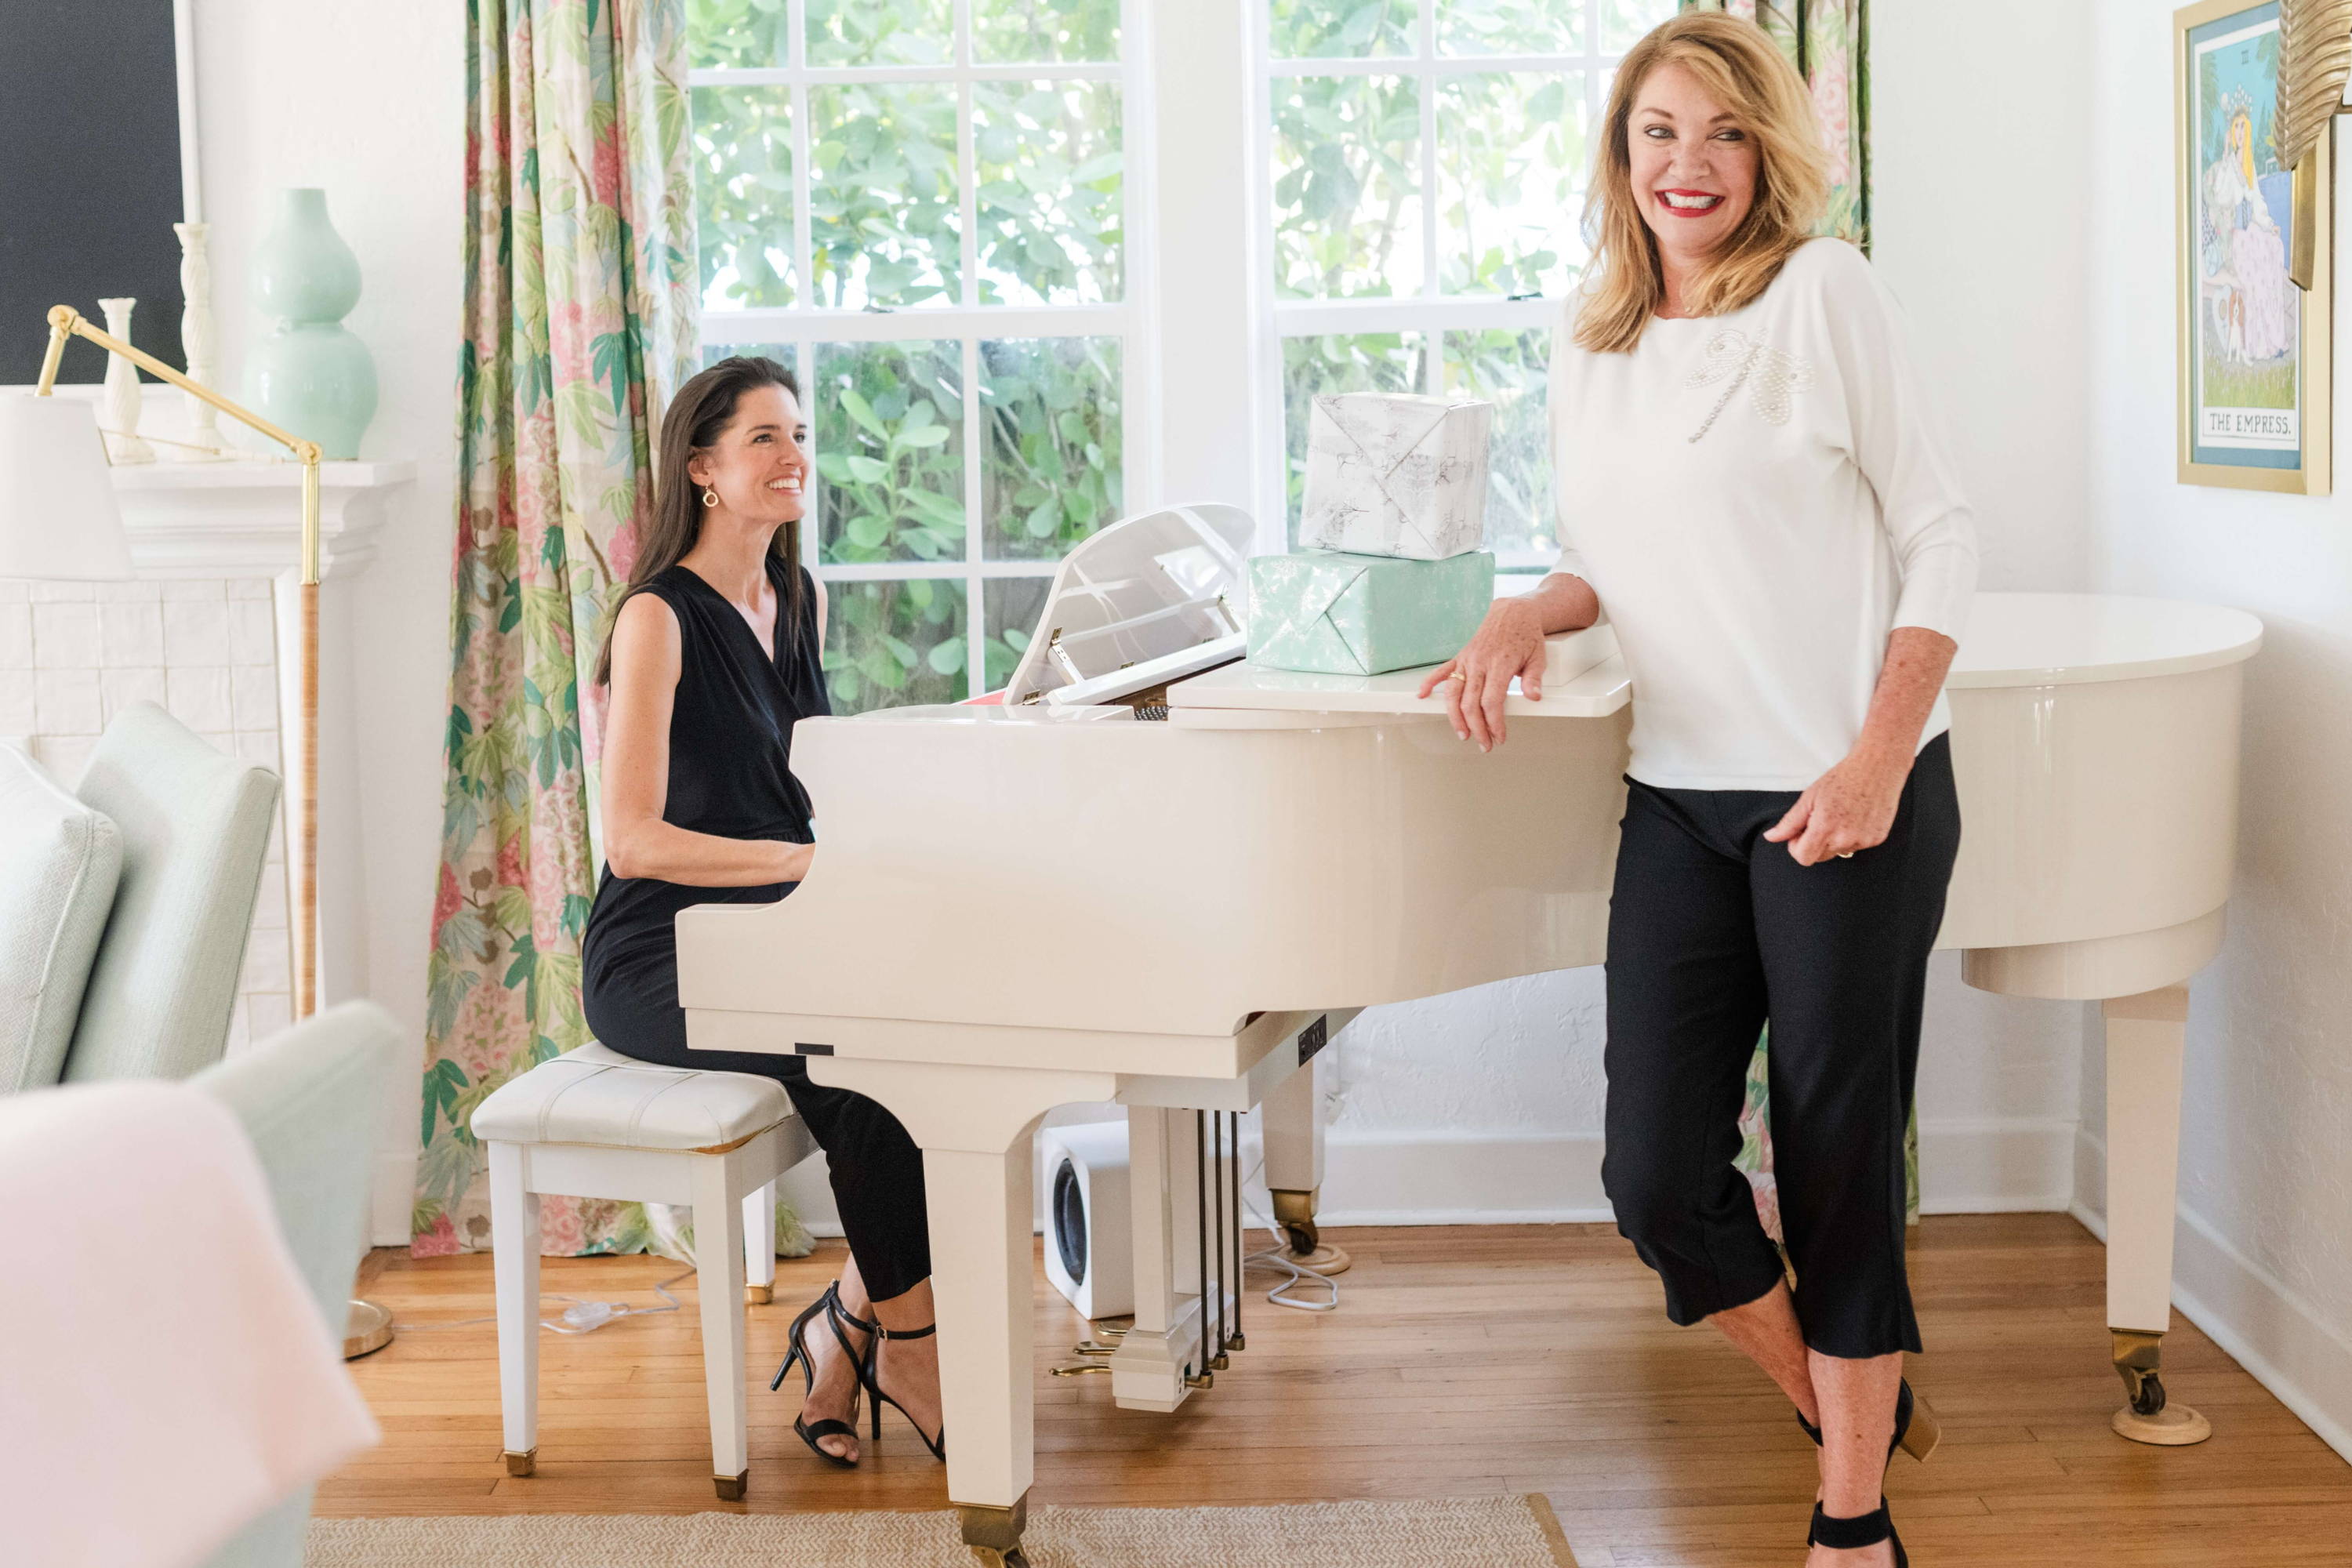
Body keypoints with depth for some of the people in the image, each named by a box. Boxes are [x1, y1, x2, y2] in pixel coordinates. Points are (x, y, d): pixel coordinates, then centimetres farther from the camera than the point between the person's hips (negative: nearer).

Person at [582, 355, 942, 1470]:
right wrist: (813, 862, -24)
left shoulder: (800, 600, 13)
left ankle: (850, 1333, -8)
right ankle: (904, 1341, -11)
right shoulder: (660, 616, -11)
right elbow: (634, 839, -19)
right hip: (656, 959, -7)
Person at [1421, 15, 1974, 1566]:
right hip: (1680, 797, 5)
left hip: (1848, 796, -5)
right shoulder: (1589, 350, 10)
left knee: (1839, 1162, 4)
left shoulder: (1824, 292, -6)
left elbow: (1943, 540, -7)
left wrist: (1878, 761, -15)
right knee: (1658, 1176, 1)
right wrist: (1529, 613, -3)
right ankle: (1846, 1400, 30)